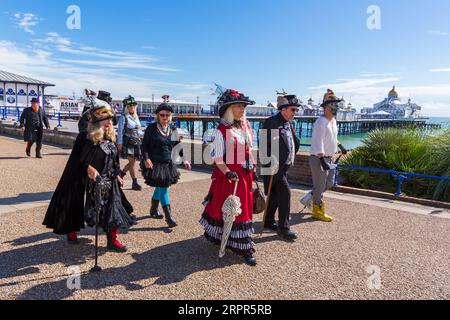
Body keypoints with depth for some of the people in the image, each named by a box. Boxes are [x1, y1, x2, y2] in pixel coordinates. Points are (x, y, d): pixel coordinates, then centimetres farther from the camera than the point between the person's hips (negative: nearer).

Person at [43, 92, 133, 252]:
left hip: (108, 183, 6)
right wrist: (89, 168, -33)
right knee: (77, 206, 11)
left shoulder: (110, 138, 5)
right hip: (88, 182, -5)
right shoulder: (86, 138, -15)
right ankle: (71, 231, 36)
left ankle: (112, 240, 11)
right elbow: (79, 159, -18)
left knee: (113, 207, 2)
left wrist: (116, 175, 14)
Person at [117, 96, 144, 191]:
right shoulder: (124, 117, -6)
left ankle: (120, 175, 31)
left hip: (136, 142, 7)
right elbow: (120, 131, -7)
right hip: (128, 142, -7)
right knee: (131, 161, -9)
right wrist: (120, 143, -12)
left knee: (132, 162, 10)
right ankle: (135, 183, -3)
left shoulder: (136, 117, 13)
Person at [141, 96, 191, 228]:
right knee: (163, 189, -6)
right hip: (155, 164, -5)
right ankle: (169, 217, -2)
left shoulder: (173, 129, 5)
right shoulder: (152, 128, -8)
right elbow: (144, 145, -7)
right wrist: (146, 158, -21)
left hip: (168, 163, 5)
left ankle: (153, 211, 36)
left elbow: (178, 145, 10)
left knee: (160, 188, 16)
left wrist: (184, 159, 2)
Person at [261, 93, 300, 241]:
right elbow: (264, 145, -17)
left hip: (284, 166, 9)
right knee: (285, 192, -11)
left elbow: (295, 143, 20)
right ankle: (283, 228, -1)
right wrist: (273, 162, -21)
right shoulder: (271, 122, -14)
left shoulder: (290, 123, 13)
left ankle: (269, 222, 30)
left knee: (276, 195, 16)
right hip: (274, 167, -9)